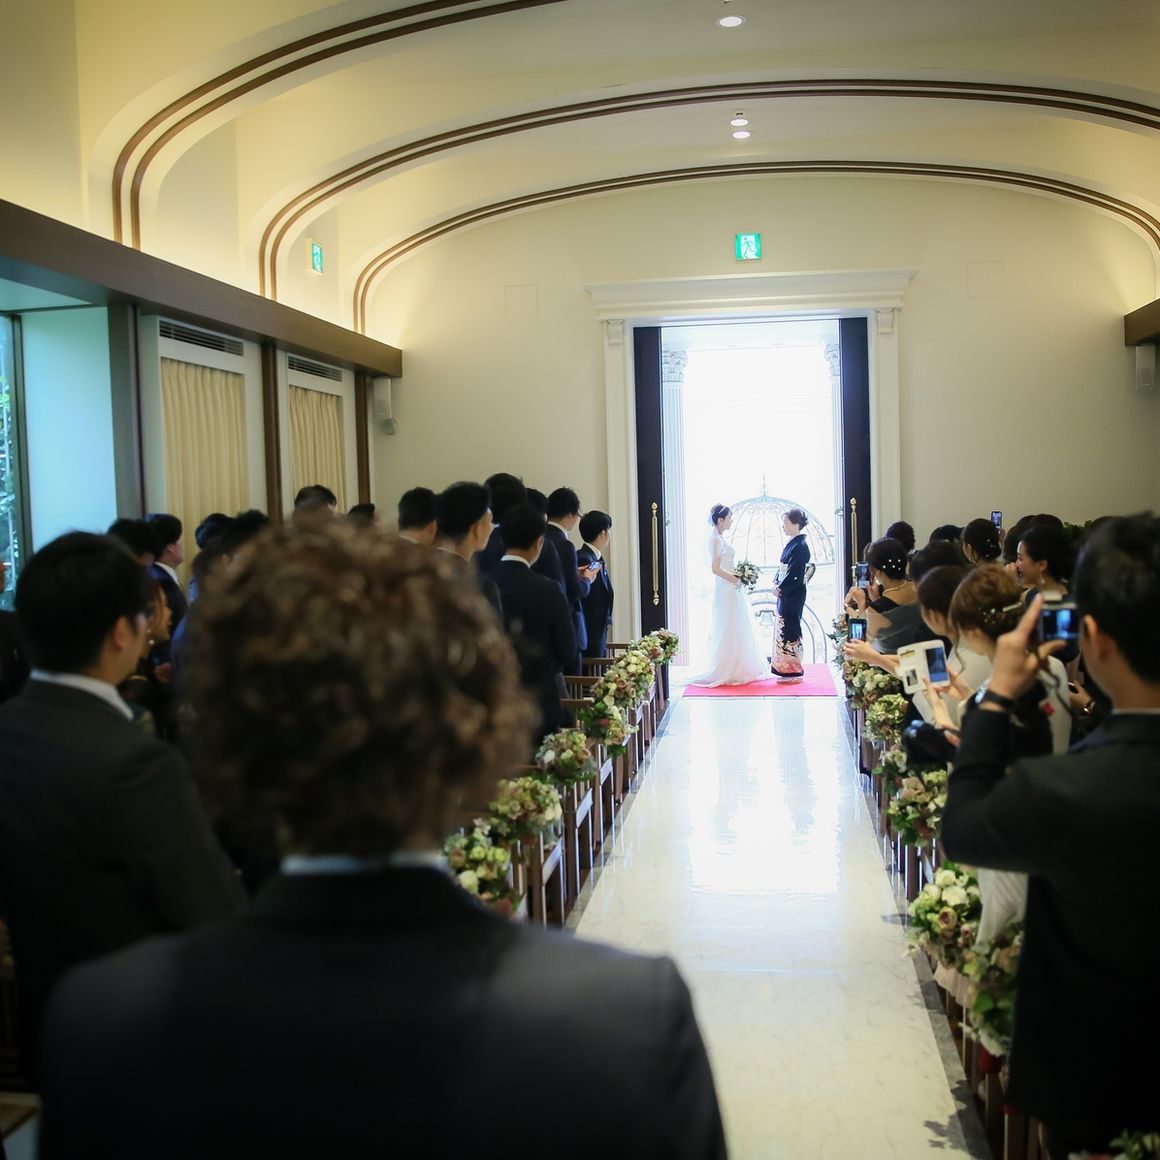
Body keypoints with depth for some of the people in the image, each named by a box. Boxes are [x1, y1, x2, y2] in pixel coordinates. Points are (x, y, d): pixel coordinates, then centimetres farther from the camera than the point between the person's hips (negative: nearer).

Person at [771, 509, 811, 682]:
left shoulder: (800, 546, -17)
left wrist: (780, 588, -13)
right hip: (785, 593, 9)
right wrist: (777, 584, 3)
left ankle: (794, 672, 4)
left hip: (793, 595, -9)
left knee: (790, 632, -3)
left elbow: (795, 574, -20)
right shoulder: (791, 543, 11)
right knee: (784, 631, 13)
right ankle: (787, 669, 20)